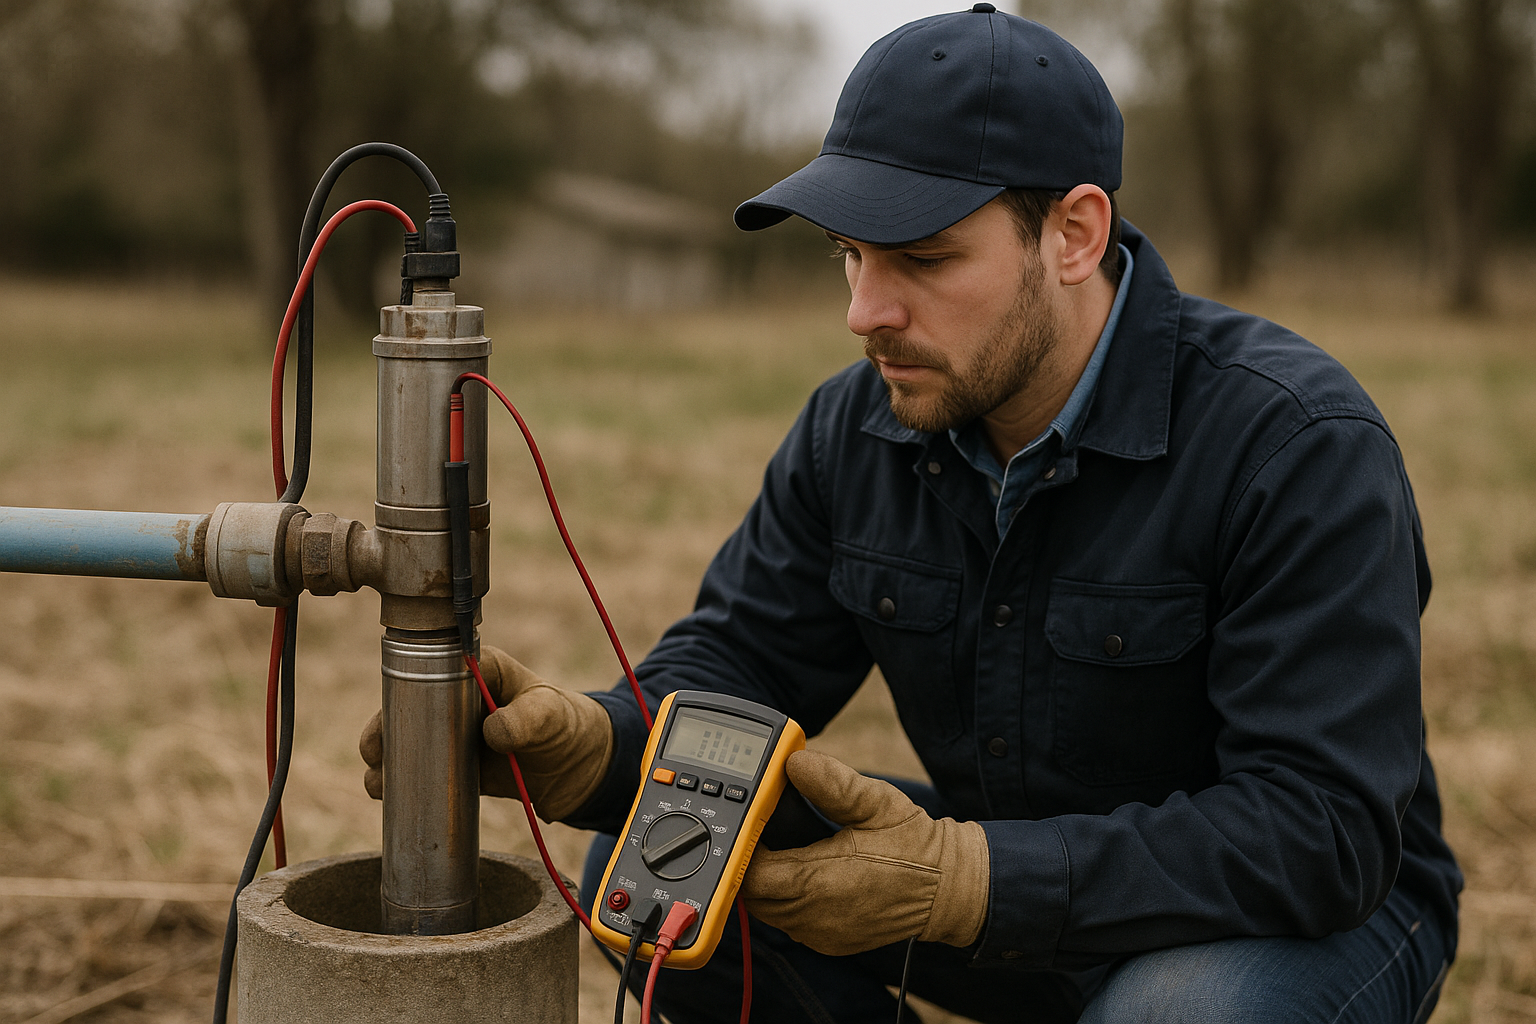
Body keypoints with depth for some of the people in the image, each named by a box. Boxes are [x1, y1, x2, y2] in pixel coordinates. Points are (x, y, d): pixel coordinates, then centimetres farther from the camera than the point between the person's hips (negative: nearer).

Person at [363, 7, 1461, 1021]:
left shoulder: (1299, 442, -26)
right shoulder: (856, 428, -7)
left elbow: (1324, 828, -31)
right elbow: (735, 662, -3)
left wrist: (959, 881, -38)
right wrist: (589, 744, -28)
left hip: (1320, 912, -4)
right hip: (1018, 868, 5)